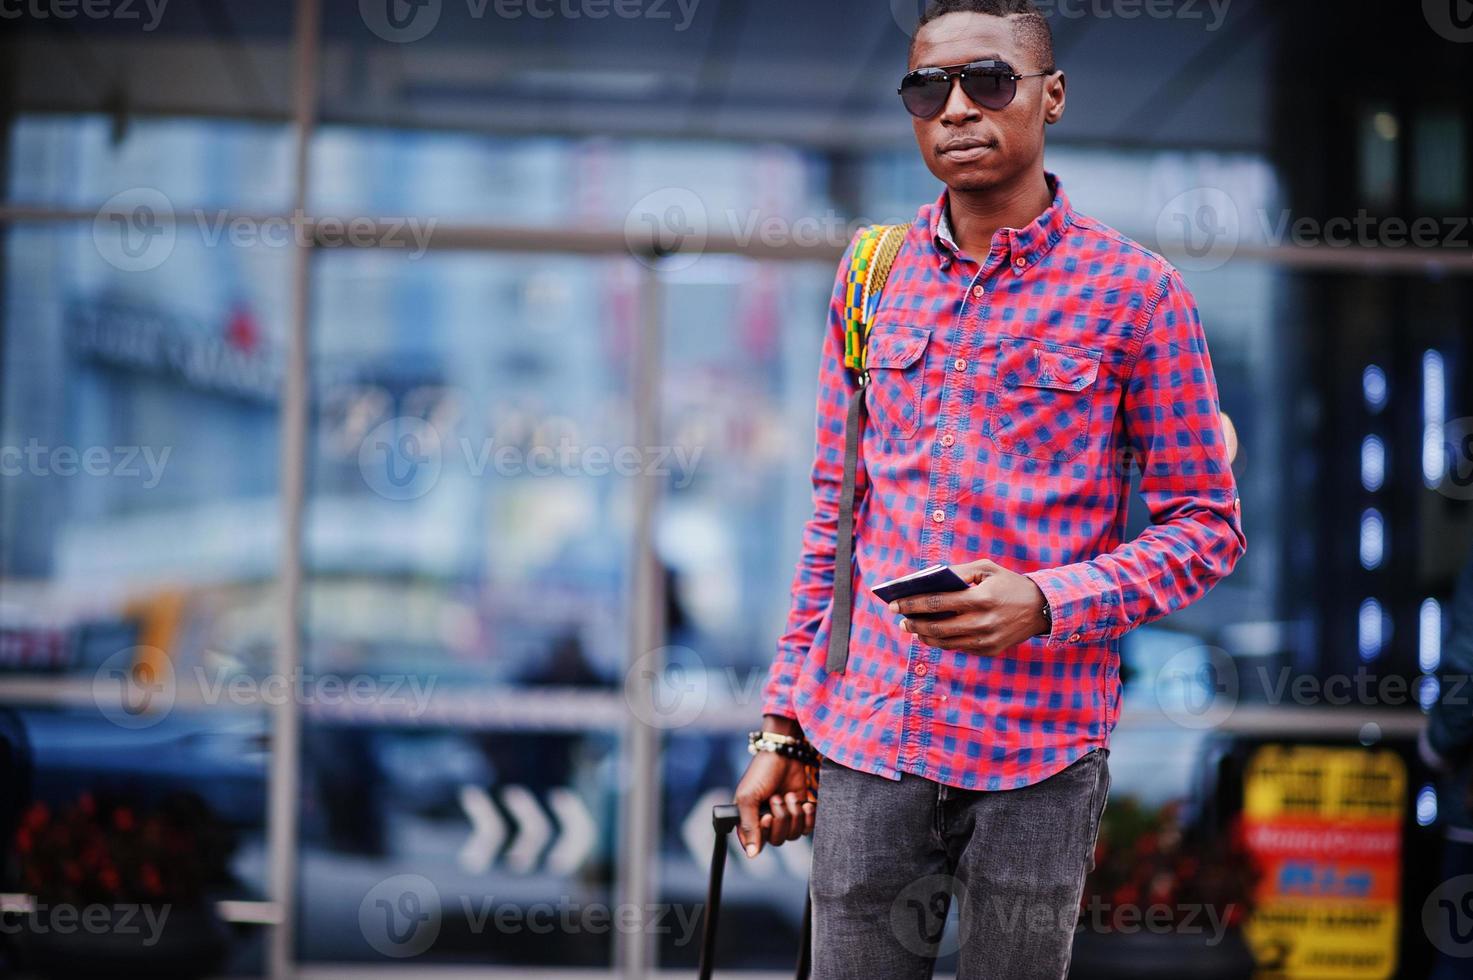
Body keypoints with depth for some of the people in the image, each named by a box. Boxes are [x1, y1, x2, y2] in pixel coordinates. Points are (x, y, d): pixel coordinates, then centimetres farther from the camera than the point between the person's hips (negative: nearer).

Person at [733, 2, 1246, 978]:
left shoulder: (1137, 292, -2)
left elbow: (1208, 526, -1)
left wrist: (1044, 602, -17)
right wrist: (783, 724, 10)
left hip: (1039, 751, -3)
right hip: (864, 741, 3)